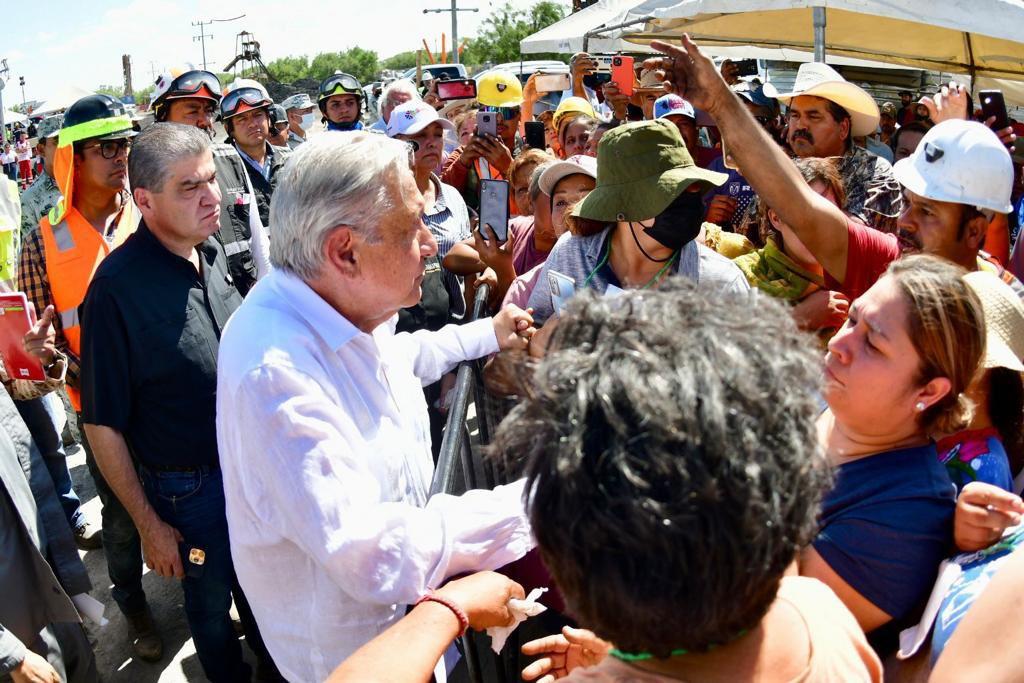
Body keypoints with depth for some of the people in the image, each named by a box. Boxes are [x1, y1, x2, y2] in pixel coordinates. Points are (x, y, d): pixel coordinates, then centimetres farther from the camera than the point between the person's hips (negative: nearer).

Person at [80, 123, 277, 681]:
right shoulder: (118, 287, -24)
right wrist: (149, 525, -12)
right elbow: (102, 424, -18)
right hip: (188, 487, -6)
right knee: (212, 602, 18)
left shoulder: (211, 252, -4)